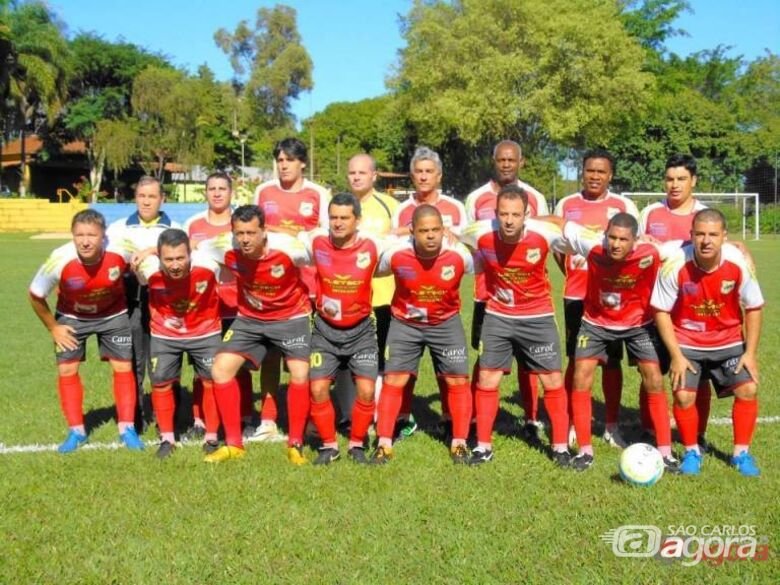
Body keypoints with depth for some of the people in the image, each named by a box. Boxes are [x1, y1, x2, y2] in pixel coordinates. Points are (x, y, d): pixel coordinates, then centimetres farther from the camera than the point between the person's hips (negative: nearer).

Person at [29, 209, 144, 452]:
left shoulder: (120, 251, -31)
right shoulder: (59, 260, -33)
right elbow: (36, 296, -14)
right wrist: (53, 328, -8)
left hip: (113, 315, 0)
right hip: (72, 317, 0)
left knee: (124, 368, 0)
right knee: (67, 370, -2)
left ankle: (127, 428, 14)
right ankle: (76, 431, 13)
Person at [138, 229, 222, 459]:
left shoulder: (208, 265, -31)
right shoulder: (149, 269, -28)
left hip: (205, 332, -1)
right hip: (164, 335, 1)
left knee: (212, 381, 1)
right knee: (160, 382, 3)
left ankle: (211, 437, 19)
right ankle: (167, 438, 22)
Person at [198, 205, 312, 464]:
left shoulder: (288, 247, -28)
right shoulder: (226, 247, -20)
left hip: (291, 316, -3)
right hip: (249, 318, 3)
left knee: (300, 375, -17)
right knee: (221, 369, -6)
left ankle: (295, 445, 3)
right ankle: (234, 445, 7)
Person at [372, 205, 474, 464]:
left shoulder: (459, 255, -23)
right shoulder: (395, 254, -23)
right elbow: (373, 272, -3)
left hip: (446, 322, 1)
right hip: (404, 323, 0)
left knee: (458, 381, 1)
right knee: (393, 380, -1)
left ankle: (459, 443, 15)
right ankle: (384, 444, 10)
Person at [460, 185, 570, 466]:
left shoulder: (546, 233, -23)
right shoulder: (481, 233, -20)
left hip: (538, 315, -1)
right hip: (497, 315, 1)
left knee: (553, 381, 2)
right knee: (487, 379, 3)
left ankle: (561, 446, 19)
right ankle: (483, 446, 19)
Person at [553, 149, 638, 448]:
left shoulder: (624, 206, 1)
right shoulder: (566, 205, 6)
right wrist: (573, 274, 6)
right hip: (576, 296, 1)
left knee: (611, 361, 5)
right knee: (576, 360, 6)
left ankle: (612, 426, 16)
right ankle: (571, 424, 15)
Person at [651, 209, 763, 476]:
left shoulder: (739, 263, -19)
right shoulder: (675, 264, -24)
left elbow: (753, 308, -5)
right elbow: (661, 311, -13)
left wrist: (750, 353, -7)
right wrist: (676, 355, -15)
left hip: (729, 340, 2)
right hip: (686, 341, -2)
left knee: (748, 389, -9)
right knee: (684, 396, -13)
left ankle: (741, 453, 12)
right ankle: (692, 452, 13)